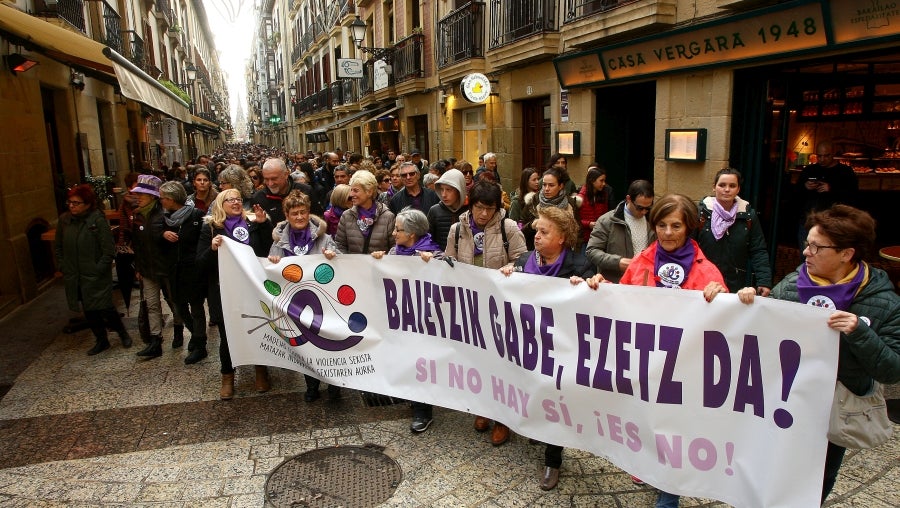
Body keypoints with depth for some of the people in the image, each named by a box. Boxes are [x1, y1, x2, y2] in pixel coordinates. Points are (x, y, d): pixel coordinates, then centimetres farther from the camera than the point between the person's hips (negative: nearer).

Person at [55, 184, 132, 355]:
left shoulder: (98, 220, -14)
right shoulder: (64, 220, 2)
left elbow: (109, 251, -13)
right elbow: (58, 247, 15)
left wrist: (98, 271, -15)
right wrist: (63, 268, 7)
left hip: (96, 277, -5)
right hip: (74, 277, 5)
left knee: (104, 308, -3)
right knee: (89, 311, 13)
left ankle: (122, 333, 23)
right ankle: (101, 341, 29)